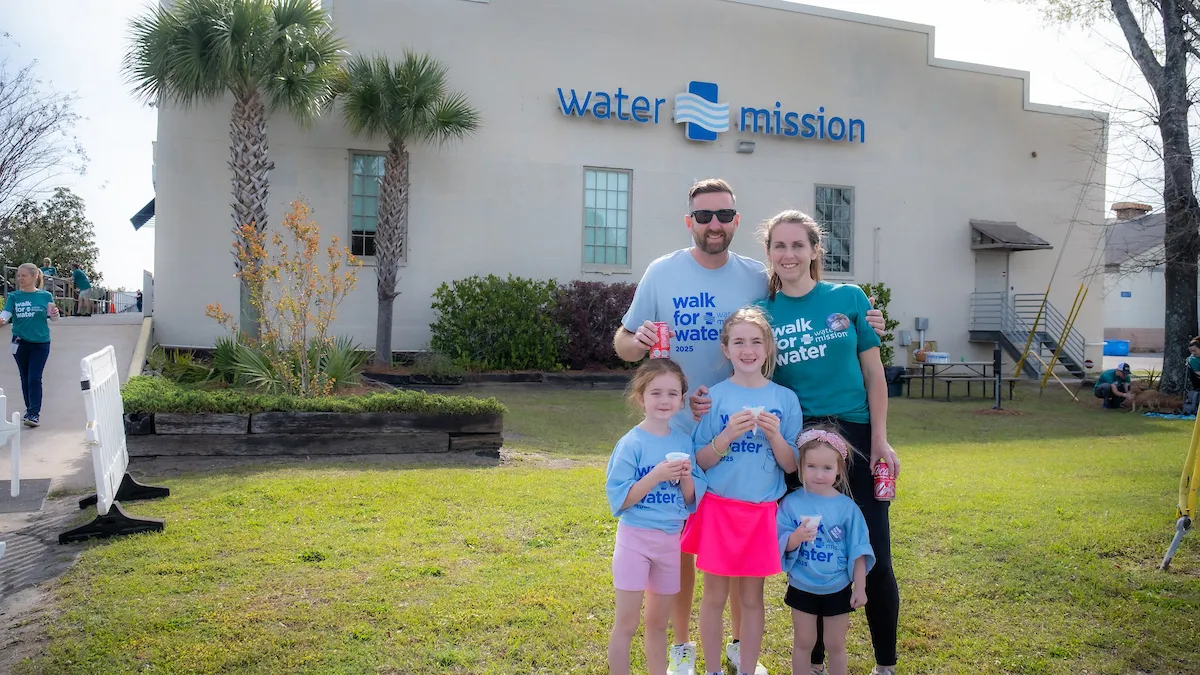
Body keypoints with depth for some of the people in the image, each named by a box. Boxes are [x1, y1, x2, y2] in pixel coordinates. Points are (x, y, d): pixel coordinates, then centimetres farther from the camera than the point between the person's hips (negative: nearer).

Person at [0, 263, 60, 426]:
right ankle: (30, 409, 25)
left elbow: (53, 318, 5)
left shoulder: (45, 296, -2)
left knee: (34, 378, -8)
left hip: (40, 342, -3)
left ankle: (35, 413, -6)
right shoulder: (14, 296, 1)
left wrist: (55, 313, -19)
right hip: (20, 342, 3)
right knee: (25, 378, 12)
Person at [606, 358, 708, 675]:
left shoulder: (684, 442, 2)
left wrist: (686, 477, -15)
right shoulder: (631, 443, -12)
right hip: (635, 538, -4)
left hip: (671, 539, 4)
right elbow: (619, 500, -16)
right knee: (626, 624, 0)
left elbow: (692, 500, 5)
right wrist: (656, 475, -25)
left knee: (658, 622, 16)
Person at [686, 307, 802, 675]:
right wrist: (727, 436, -20)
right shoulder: (714, 396, -4)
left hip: (761, 511, 1)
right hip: (718, 507, -1)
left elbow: (790, 466, 1)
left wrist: (775, 436, -17)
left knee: (751, 597, 9)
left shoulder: (785, 399, 0)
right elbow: (700, 462, -3)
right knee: (714, 595, 7)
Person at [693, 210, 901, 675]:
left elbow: (873, 374, 3)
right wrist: (711, 403, -15)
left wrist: (880, 440, -4)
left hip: (855, 438, 0)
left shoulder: (849, 299, 2)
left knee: (874, 558, 0)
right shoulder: (761, 314, 3)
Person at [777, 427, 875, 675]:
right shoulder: (791, 503, -10)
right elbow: (782, 545, -11)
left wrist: (860, 588, -3)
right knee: (804, 643, 14)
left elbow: (857, 551, -4)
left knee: (836, 645, 14)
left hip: (838, 589, 0)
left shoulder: (846, 506, -9)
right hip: (802, 588, 0)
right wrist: (797, 536, -32)